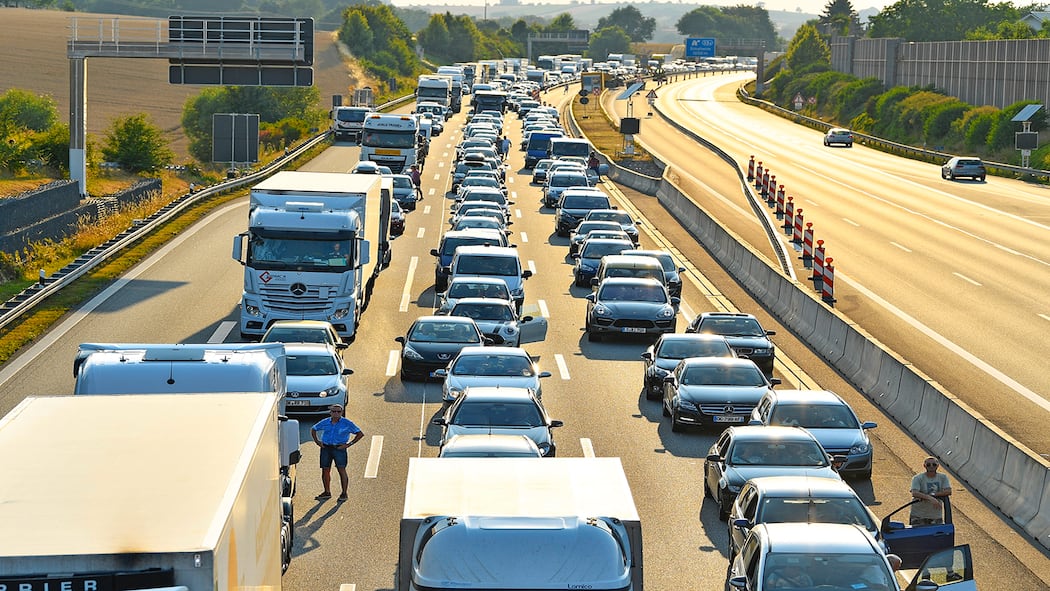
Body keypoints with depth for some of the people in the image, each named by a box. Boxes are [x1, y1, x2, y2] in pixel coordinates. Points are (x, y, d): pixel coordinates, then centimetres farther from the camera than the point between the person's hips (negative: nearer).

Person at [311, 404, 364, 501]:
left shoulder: (347, 423, -1)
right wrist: (317, 441, 9)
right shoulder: (325, 422, 9)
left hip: (339, 448, -4)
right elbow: (313, 429, 24)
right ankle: (327, 492, 18)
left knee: (341, 470, -11)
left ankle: (344, 493, -5)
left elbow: (360, 434, 0)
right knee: (325, 471, 5)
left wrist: (349, 444, -7)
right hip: (325, 448, 4)